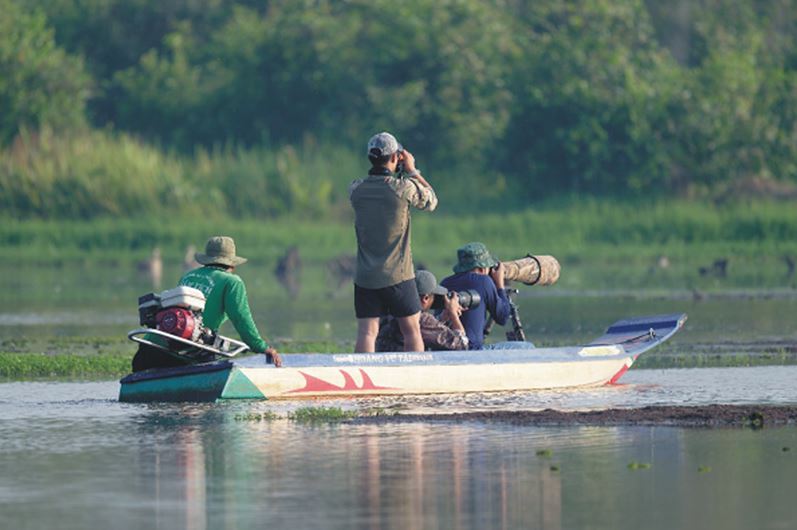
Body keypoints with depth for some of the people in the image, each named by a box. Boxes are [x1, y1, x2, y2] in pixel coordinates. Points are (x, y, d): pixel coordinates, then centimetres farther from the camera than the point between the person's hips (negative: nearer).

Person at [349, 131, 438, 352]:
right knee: (412, 331, 11)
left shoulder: (356, 189, 0)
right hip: (398, 276, -3)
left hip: (365, 277, 3)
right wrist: (412, 170, 10)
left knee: (366, 333, -2)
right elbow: (431, 201, 6)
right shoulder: (404, 187, -12)